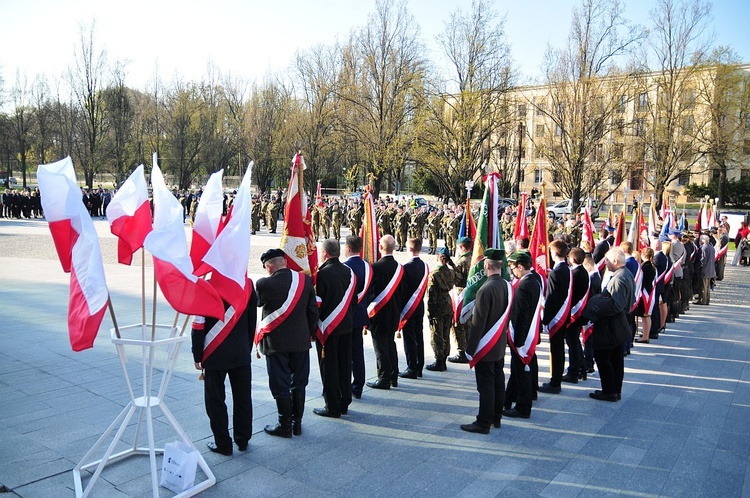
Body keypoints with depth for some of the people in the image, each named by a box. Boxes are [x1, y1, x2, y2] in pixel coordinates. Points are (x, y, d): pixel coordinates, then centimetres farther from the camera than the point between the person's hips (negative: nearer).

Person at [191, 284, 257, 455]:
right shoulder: (248, 285, -4)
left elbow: (199, 325, -12)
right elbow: (252, 321, 4)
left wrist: (197, 355, 0)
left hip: (215, 355, -4)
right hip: (242, 353, 4)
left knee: (216, 399, 10)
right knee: (243, 398, 15)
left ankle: (223, 443, 18)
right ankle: (243, 439, 28)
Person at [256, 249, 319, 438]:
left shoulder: (264, 284, -15)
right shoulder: (305, 280, -4)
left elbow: (258, 302, 5)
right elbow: (313, 311, 1)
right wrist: (311, 332, 15)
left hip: (276, 342, -3)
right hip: (301, 340, 4)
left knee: (280, 386, 7)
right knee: (299, 383, 14)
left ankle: (285, 426, 16)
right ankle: (297, 423, 23)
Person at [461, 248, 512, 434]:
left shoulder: (486, 289, -23)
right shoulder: (507, 285, 1)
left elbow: (478, 322, -21)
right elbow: (507, 316, 10)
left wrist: (470, 347, -14)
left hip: (486, 347, -8)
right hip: (500, 345, 8)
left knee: (486, 386, 0)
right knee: (498, 382, 16)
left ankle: (483, 423, 9)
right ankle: (496, 418, 29)